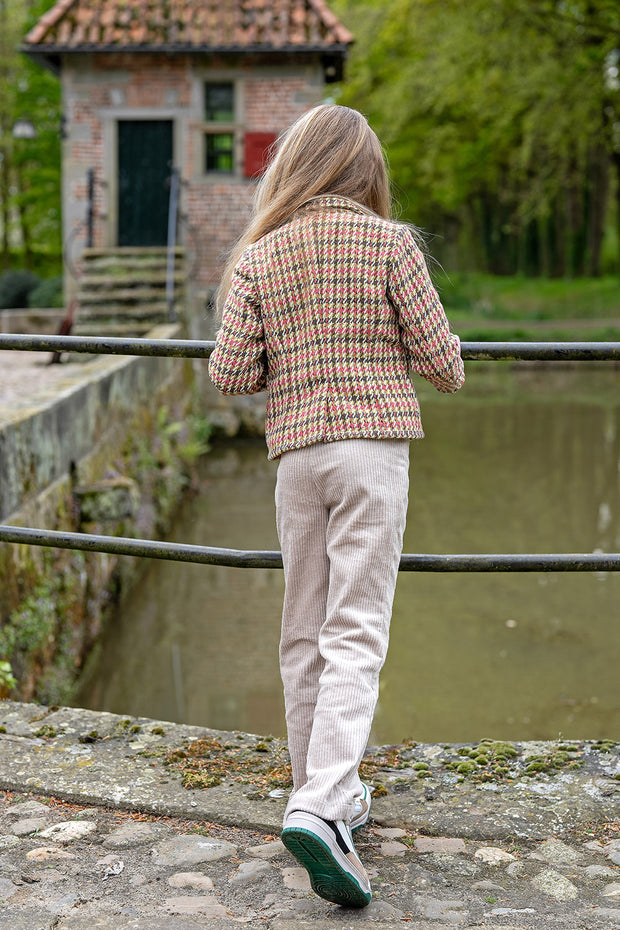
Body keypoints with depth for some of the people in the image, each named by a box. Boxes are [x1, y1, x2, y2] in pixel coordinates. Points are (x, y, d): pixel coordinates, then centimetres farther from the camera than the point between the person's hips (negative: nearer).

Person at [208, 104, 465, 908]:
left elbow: (229, 371, -1)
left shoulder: (257, 254, 5)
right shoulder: (390, 241, -1)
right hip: (373, 442, -3)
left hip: (295, 450, 3)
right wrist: (449, 370, 21)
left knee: (304, 634, 12)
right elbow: (438, 354, -2)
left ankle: (330, 797, 20)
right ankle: (321, 805, -18)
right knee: (356, 632, -5)